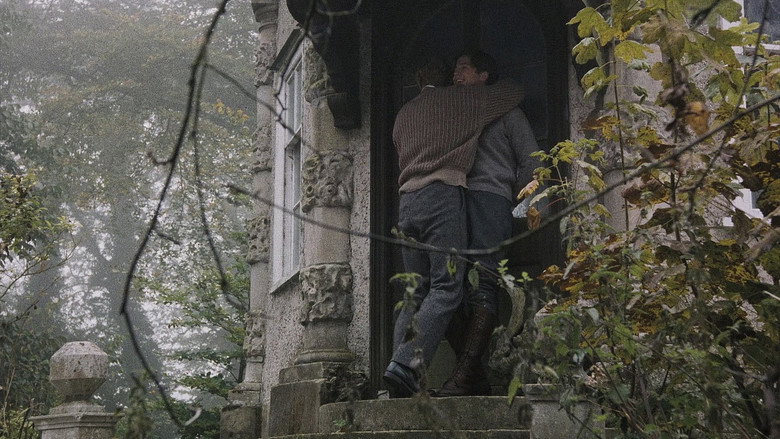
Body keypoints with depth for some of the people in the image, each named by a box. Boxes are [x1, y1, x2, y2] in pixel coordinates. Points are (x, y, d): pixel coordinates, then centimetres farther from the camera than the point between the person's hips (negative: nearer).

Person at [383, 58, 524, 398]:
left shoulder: (404, 113, 26)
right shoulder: (460, 100, 13)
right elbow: (513, 92, 24)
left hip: (407, 200, 6)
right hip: (443, 195, -6)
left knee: (416, 293, 5)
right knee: (446, 288, -12)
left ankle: (400, 370, -9)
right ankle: (407, 364, -30)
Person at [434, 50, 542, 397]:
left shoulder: (505, 111, 17)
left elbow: (531, 163, 11)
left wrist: (508, 197, 4)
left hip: (488, 197, -6)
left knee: (482, 286, -18)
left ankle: (464, 376, -28)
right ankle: (476, 377, -8)